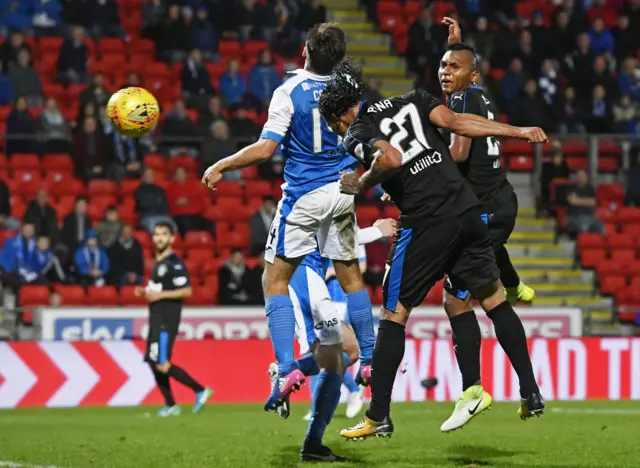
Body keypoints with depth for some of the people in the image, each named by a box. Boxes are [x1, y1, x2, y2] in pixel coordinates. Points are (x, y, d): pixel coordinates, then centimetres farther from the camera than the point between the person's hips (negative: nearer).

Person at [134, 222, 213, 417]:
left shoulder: (174, 263, -13)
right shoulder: (158, 262, 16)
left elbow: (187, 291, -20)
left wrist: (160, 295, -21)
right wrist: (145, 292, 11)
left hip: (167, 320, -10)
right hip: (156, 318, 10)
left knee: (161, 365, -14)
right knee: (153, 363, 9)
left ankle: (200, 391, -7)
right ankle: (170, 405, 15)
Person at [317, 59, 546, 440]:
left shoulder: (357, 133, 3)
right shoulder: (411, 101, 18)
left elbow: (391, 159, -18)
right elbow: (456, 122, 5)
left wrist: (362, 184, 0)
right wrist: (519, 132, 8)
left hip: (426, 223, -5)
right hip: (467, 209, 5)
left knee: (394, 315, 5)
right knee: (494, 299, 16)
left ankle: (379, 416, 6)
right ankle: (532, 394, 14)